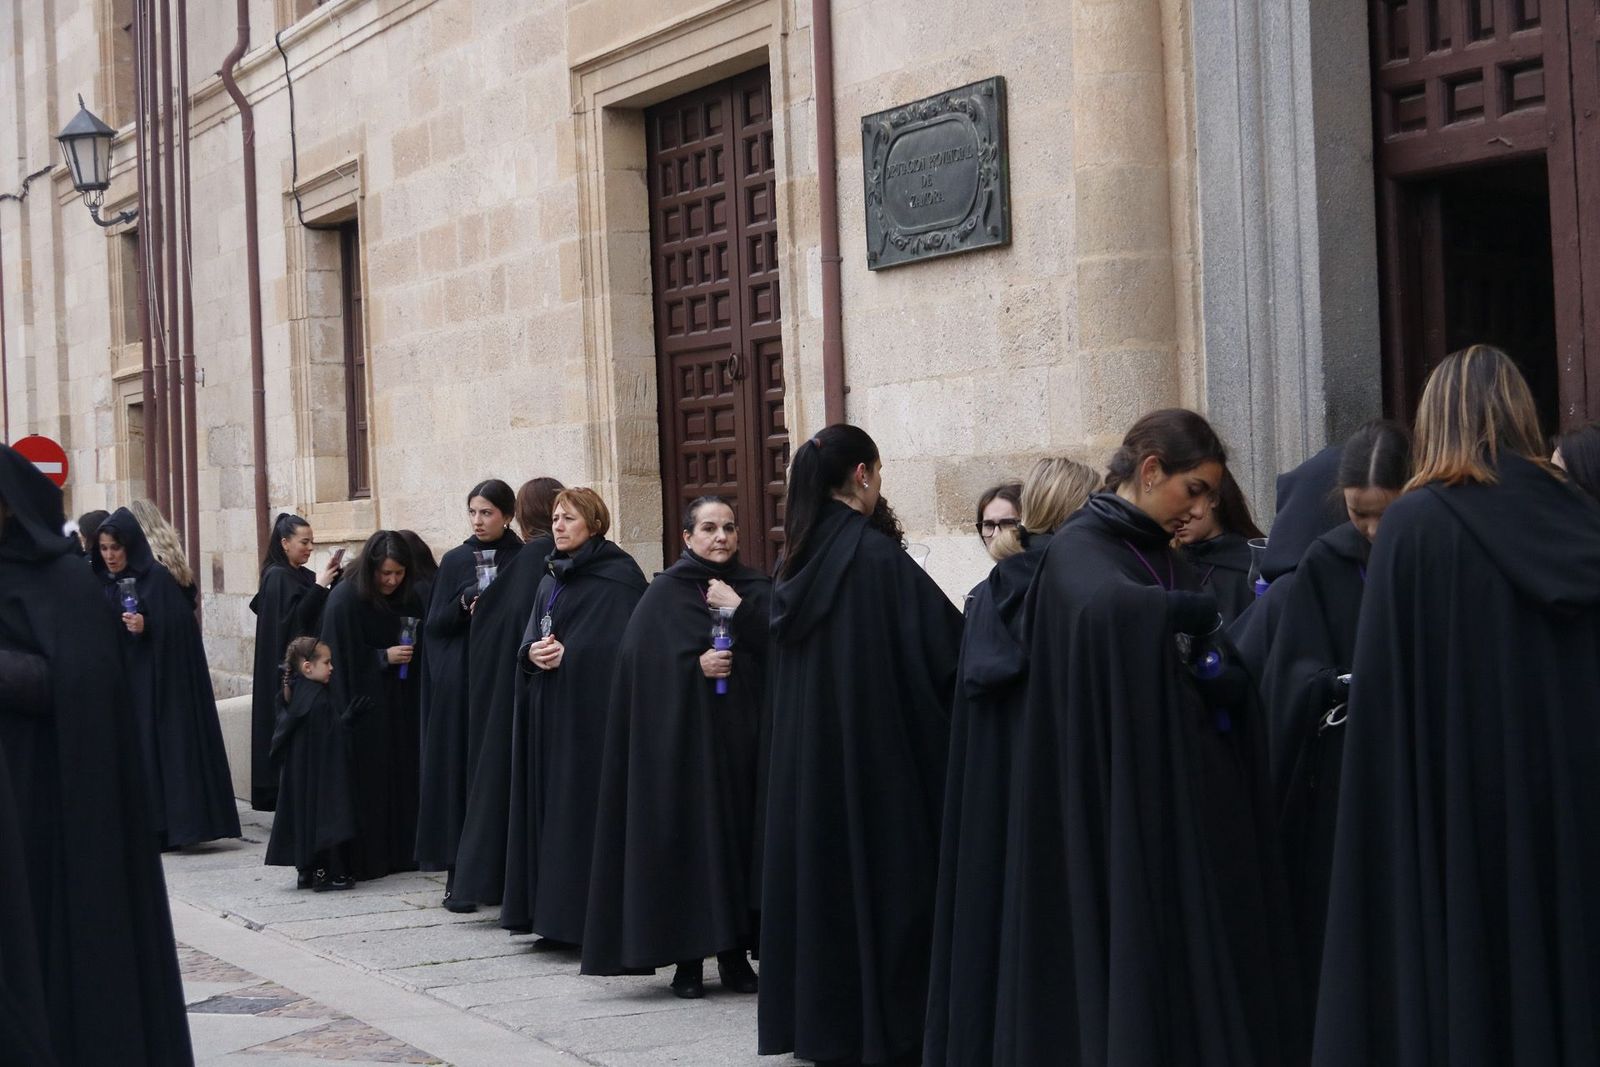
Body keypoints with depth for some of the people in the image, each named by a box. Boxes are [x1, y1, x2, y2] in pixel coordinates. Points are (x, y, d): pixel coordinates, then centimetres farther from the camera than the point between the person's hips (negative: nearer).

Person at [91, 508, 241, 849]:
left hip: (155, 678, -5)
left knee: (160, 747, -5)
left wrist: (147, 627, -23)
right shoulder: (100, 582, 9)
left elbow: (177, 627, -9)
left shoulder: (156, 578, -6)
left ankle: (170, 826, -2)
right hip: (118, 679, 5)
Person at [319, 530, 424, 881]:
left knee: (400, 775, 6)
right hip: (361, 704, -6)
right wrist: (384, 657, -16)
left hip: (398, 705, 6)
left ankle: (398, 851, 14)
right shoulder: (346, 599, -12)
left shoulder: (407, 599, 6)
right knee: (366, 780, -5)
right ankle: (362, 859, 1)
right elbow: (341, 655, -13)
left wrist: (411, 651, 0)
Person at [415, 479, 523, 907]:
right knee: (460, 771, -2)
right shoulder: (455, 561, 7)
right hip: (460, 683, 1)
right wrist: (465, 605, -12)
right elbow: (434, 625, 5)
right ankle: (458, 873, 0)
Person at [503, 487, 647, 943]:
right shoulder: (551, 580, 18)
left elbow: (622, 644, -13)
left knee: (583, 804, -8)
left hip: (591, 707, -8)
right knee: (548, 803, 7)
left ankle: (589, 917, -3)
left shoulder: (619, 576, -8)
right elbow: (531, 637, 15)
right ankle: (549, 909, 12)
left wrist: (568, 653, -16)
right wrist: (532, 652, -6)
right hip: (548, 707, 8)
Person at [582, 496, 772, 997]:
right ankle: (687, 959, 5)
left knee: (738, 838, 2)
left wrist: (739, 609, -11)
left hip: (742, 735, 3)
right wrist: (696, 664, -18)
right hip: (683, 737, -3)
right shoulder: (665, 594, 2)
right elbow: (642, 661, -6)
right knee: (688, 840, -3)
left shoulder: (754, 589, 10)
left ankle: (735, 954, 11)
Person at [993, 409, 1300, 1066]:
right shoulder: (1076, 551, -7)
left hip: (1190, 801, 7)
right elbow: (1111, 608, -32)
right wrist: (1213, 612, -20)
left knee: (1197, 972, 7)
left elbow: (1231, 683, 10)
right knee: (1126, 970, -4)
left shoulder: (1166, 560, 16)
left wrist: (1219, 678, -11)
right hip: (1117, 812, -7)